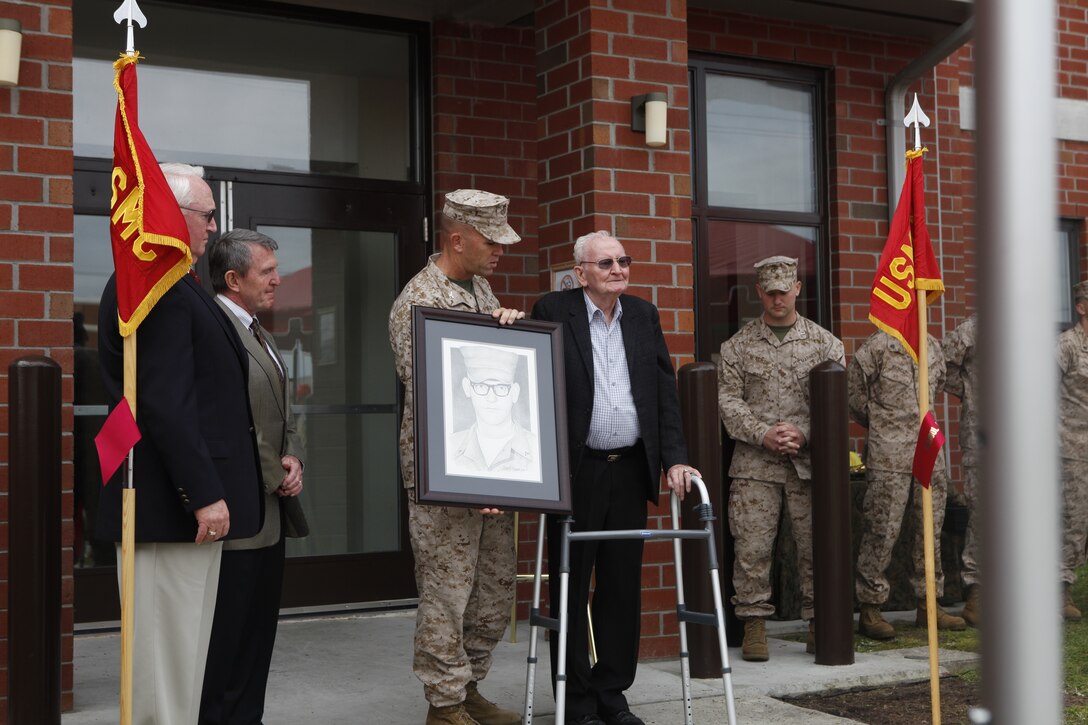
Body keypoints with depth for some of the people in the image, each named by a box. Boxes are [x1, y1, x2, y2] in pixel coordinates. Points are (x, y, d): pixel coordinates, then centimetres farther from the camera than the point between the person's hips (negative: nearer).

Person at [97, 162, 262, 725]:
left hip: (179, 496, 10)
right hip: (172, 504, -10)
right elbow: (165, 402, -24)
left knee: (179, 644, 16)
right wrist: (205, 494, -22)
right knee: (168, 647, -3)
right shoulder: (158, 285, -18)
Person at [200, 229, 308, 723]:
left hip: (270, 514, 10)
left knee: (258, 635, 14)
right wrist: (274, 477, -11)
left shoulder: (258, 334, 18)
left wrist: (292, 458, 4)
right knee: (225, 640, -3)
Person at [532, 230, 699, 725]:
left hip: (631, 470, 4)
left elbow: (665, 391, 9)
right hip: (575, 471, -4)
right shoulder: (553, 312, -2)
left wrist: (675, 458, -1)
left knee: (623, 587, 9)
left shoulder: (643, 314, 11)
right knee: (571, 588, 3)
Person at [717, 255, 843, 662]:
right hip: (754, 463, 0)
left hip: (809, 461, 1)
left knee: (815, 543, 3)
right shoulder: (738, 345, 8)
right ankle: (754, 625, 5)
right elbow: (728, 400, 1)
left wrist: (802, 431, -12)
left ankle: (818, 625, 13)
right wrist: (763, 434, -12)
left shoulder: (823, 342, 9)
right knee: (752, 545, -4)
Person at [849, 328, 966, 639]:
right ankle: (870, 608, 4)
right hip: (888, 457, -6)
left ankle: (928, 605, 20)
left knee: (930, 527, 10)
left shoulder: (933, 347, 11)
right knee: (882, 529, -5)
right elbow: (854, 395, -1)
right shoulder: (876, 346, -7)